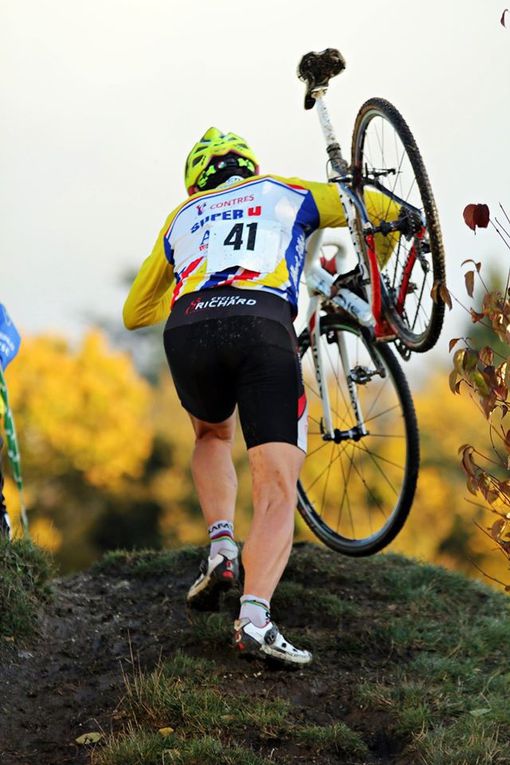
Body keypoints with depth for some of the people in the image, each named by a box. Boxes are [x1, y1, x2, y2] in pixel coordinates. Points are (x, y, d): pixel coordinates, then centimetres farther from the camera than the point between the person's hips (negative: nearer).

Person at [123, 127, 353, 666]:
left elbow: (133, 314, 42)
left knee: (212, 435, 34)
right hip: (264, 328, -3)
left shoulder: (182, 217, 36)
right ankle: (254, 619, -25)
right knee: (277, 490, -3)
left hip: (188, 333, 3)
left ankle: (221, 546, 12)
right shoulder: (285, 194, 31)